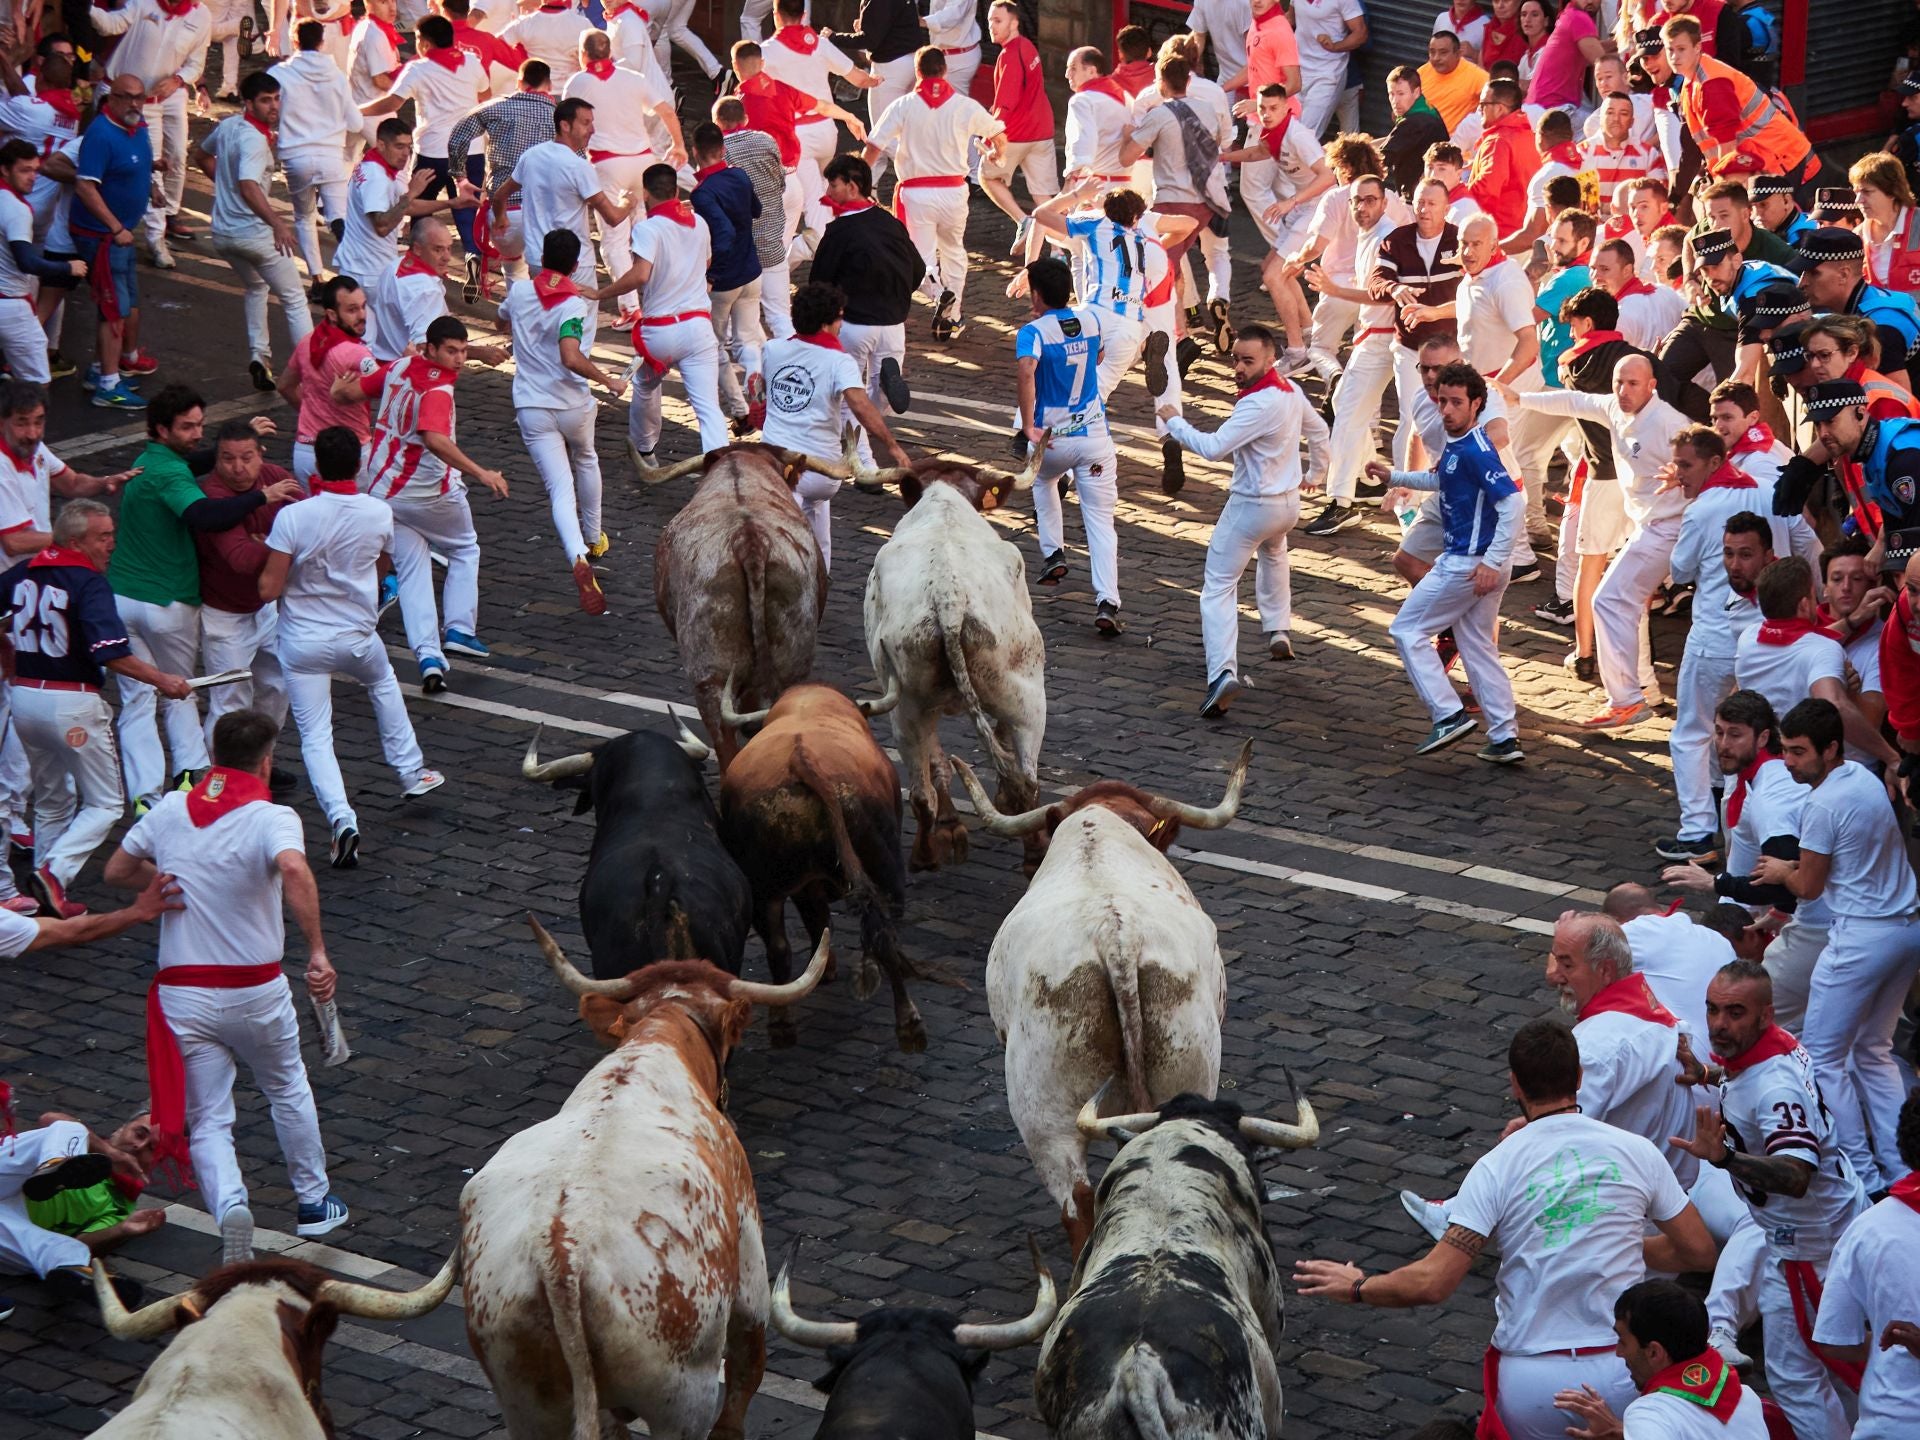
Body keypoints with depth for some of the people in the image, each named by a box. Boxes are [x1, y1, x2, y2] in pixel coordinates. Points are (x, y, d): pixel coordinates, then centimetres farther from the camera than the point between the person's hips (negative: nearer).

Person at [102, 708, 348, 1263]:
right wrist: (318, 952, -32)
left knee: (207, 1121, 6)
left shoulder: (170, 810, 1)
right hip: (255, 994, -2)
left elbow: (117, 871, 12)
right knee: (288, 1091, 25)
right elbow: (294, 870, -35)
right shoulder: (271, 818, -13)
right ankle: (313, 1203, 36)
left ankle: (229, 1206, -21)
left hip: (183, 995, 2)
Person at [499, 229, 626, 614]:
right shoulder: (574, 305, -15)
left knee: (560, 488, -5)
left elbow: (505, 319, 24)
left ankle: (578, 557, -30)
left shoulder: (519, 291, -1)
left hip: (531, 408, 1)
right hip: (572, 404, -1)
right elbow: (571, 358, -29)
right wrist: (608, 381, -16)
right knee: (586, 461, 31)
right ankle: (594, 538, 44)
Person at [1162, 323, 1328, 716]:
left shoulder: (1259, 406, -26)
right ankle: (1279, 631, 41)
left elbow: (1213, 448, -31)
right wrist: (1316, 473, 34)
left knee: (1218, 588, -6)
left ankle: (1223, 672, -22)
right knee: (1272, 553, 40)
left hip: (1251, 506, -9)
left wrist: (1174, 422, -17)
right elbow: (1318, 430, 18)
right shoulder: (1291, 392, 1)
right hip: (1288, 502, 9)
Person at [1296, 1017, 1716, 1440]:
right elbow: (1699, 1251, 9)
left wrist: (1356, 1288, 8)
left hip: (1531, 1384, -1)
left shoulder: (1496, 1167, -5)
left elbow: (1432, 1283, -10)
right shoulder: (1637, 1151, 0)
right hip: (1621, 1378, 1)